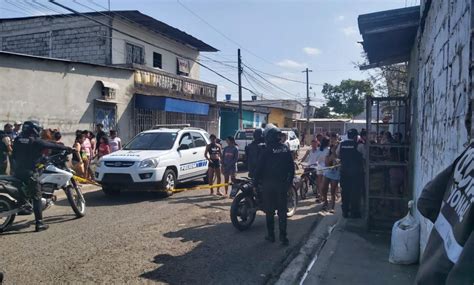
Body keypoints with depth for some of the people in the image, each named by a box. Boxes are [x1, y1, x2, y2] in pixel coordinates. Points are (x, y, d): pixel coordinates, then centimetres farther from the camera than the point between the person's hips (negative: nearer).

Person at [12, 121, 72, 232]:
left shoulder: (17, 140, 7)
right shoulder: (35, 141, -11)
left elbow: (14, 155, 17)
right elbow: (52, 145, -7)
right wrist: (67, 148, 5)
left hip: (17, 171, 7)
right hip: (29, 172, -6)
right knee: (37, 197, -2)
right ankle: (39, 223, -4)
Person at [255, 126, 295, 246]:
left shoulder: (267, 150, -11)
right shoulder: (286, 149, 2)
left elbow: (260, 167, -9)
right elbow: (291, 167, 6)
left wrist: (256, 181, 2)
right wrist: (290, 181, 15)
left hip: (268, 184, -3)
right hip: (282, 184, 3)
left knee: (269, 210, 8)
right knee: (282, 211, 8)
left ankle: (271, 235, 15)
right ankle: (283, 236, 7)